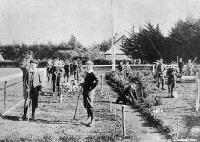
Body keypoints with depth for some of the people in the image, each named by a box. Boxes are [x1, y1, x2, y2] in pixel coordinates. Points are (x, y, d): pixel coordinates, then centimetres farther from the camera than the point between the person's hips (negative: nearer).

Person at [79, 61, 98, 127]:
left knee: (89, 106, -11)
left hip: (90, 92, -9)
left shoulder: (92, 74, -13)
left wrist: (91, 88, -20)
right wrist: (82, 84, 13)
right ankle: (89, 118, 34)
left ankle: (92, 121, -7)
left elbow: (97, 81, -27)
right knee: (86, 105, 16)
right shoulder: (87, 73, 16)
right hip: (85, 91, 9)